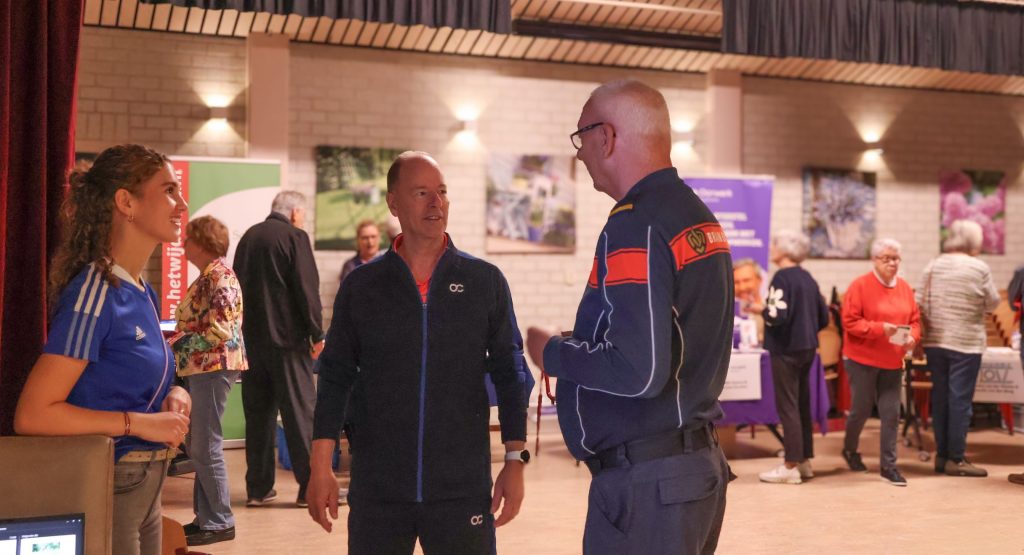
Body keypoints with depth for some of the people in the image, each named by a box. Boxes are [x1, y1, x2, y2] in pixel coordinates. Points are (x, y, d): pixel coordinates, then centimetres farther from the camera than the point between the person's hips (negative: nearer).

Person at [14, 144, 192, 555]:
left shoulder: (144, 293, 7)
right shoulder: (95, 293, -18)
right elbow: (32, 415, -22)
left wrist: (172, 395, 1)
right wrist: (140, 424, -20)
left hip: (145, 490, 8)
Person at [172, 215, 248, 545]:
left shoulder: (221, 277, -13)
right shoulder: (205, 278, 16)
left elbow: (220, 330, -21)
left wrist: (180, 344, -16)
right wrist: (176, 340, 9)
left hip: (213, 366, -10)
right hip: (197, 368, 10)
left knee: (206, 446, -6)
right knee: (197, 446, 13)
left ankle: (220, 522, 1)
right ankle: (204, 516, 21)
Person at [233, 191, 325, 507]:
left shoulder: (248, 237, 11)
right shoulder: (295, 237, -8)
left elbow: (238, 284, 15)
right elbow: (307, 289, -13)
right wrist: (317, 333, -6)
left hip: (251, 337, 6)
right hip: (287, 338, -6)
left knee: (258, 413, 9)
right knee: (299, 412, -1)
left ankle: (258, 488, 12)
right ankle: (310, 486, 1)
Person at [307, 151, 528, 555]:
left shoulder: (485, 282, 1)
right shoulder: (361, 285, 3)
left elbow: (509, 374, 3)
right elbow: (336, 376, 4)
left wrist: (514, 461, -1)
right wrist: (320, 467, 0)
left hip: (463, 489, 0)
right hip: (376, 490, 1)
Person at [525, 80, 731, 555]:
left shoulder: (636, 226, -18)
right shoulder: (700, 217, 12)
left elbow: (638, 371, -26)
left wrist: (554, 354, -9)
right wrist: (577, 350, 15)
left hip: (646, 480, -10)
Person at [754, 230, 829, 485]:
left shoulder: (782, 278, -15)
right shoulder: (808, 278, 9)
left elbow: (778, 317, -24)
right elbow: (823, 318, 11)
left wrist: (761, 309, -6)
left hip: (786, 350, -8)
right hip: (807, 348, 8)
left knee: (787, 406, -3)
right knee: (802, 405, 15)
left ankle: (791, 466, 0)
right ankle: (805, 460, 23)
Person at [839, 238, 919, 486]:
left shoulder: (905, 288, 6)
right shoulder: (860, 286, -10)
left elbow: (915, 320, 11)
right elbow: (850, 322, -13)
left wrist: (912, 337, -10)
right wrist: (880, 328, -24)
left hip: (892, 362, 4)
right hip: (862, 359, -4)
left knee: (891, 413, 1)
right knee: (861, 409, 7)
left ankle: (889, 466, 8)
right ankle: (850, 450, 33)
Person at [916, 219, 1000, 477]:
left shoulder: (933, 265, 3)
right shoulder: (979, 268, -9)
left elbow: (920, 303, 1)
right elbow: (992, 303, -1)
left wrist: (930, 328, 10)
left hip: (935, 342, 5)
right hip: (966, 343, -5)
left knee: (940, 397, 11)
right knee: (960, 400, 0)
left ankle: (941, 455, 17)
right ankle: (955, 459, 2)